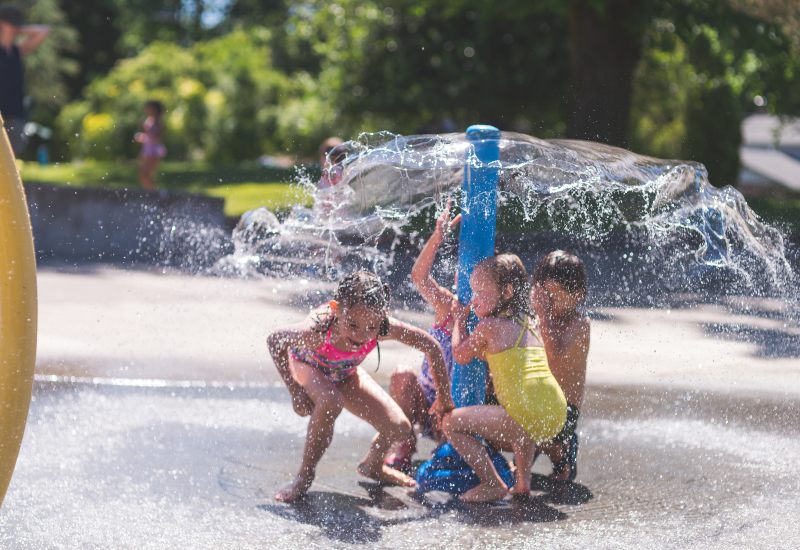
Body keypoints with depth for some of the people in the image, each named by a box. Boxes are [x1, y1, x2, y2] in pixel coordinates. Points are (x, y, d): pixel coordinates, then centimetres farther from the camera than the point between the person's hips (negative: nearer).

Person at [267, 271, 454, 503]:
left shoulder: (383, 328, -38)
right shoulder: (317, 331, -45)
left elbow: (430, 346, -22)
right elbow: (275, 341, -25)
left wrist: (444, 399, -12)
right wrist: (295, 390, -26)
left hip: (344, 373, 3)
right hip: (307, 365, -3)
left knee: (400, 429, -7)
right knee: (330, 402, -38)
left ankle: (372, 464, 29)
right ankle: (305, 476, -15)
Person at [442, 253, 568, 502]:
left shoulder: (488, 326, -1)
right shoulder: (529, 323, 21)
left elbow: (460, 356, 15)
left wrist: (460, 320, 28)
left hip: (526, 414, -8)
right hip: (557, 417, 8)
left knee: (451, 422, 2)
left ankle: (493, 485, -4)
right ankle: (523, 481, 22)